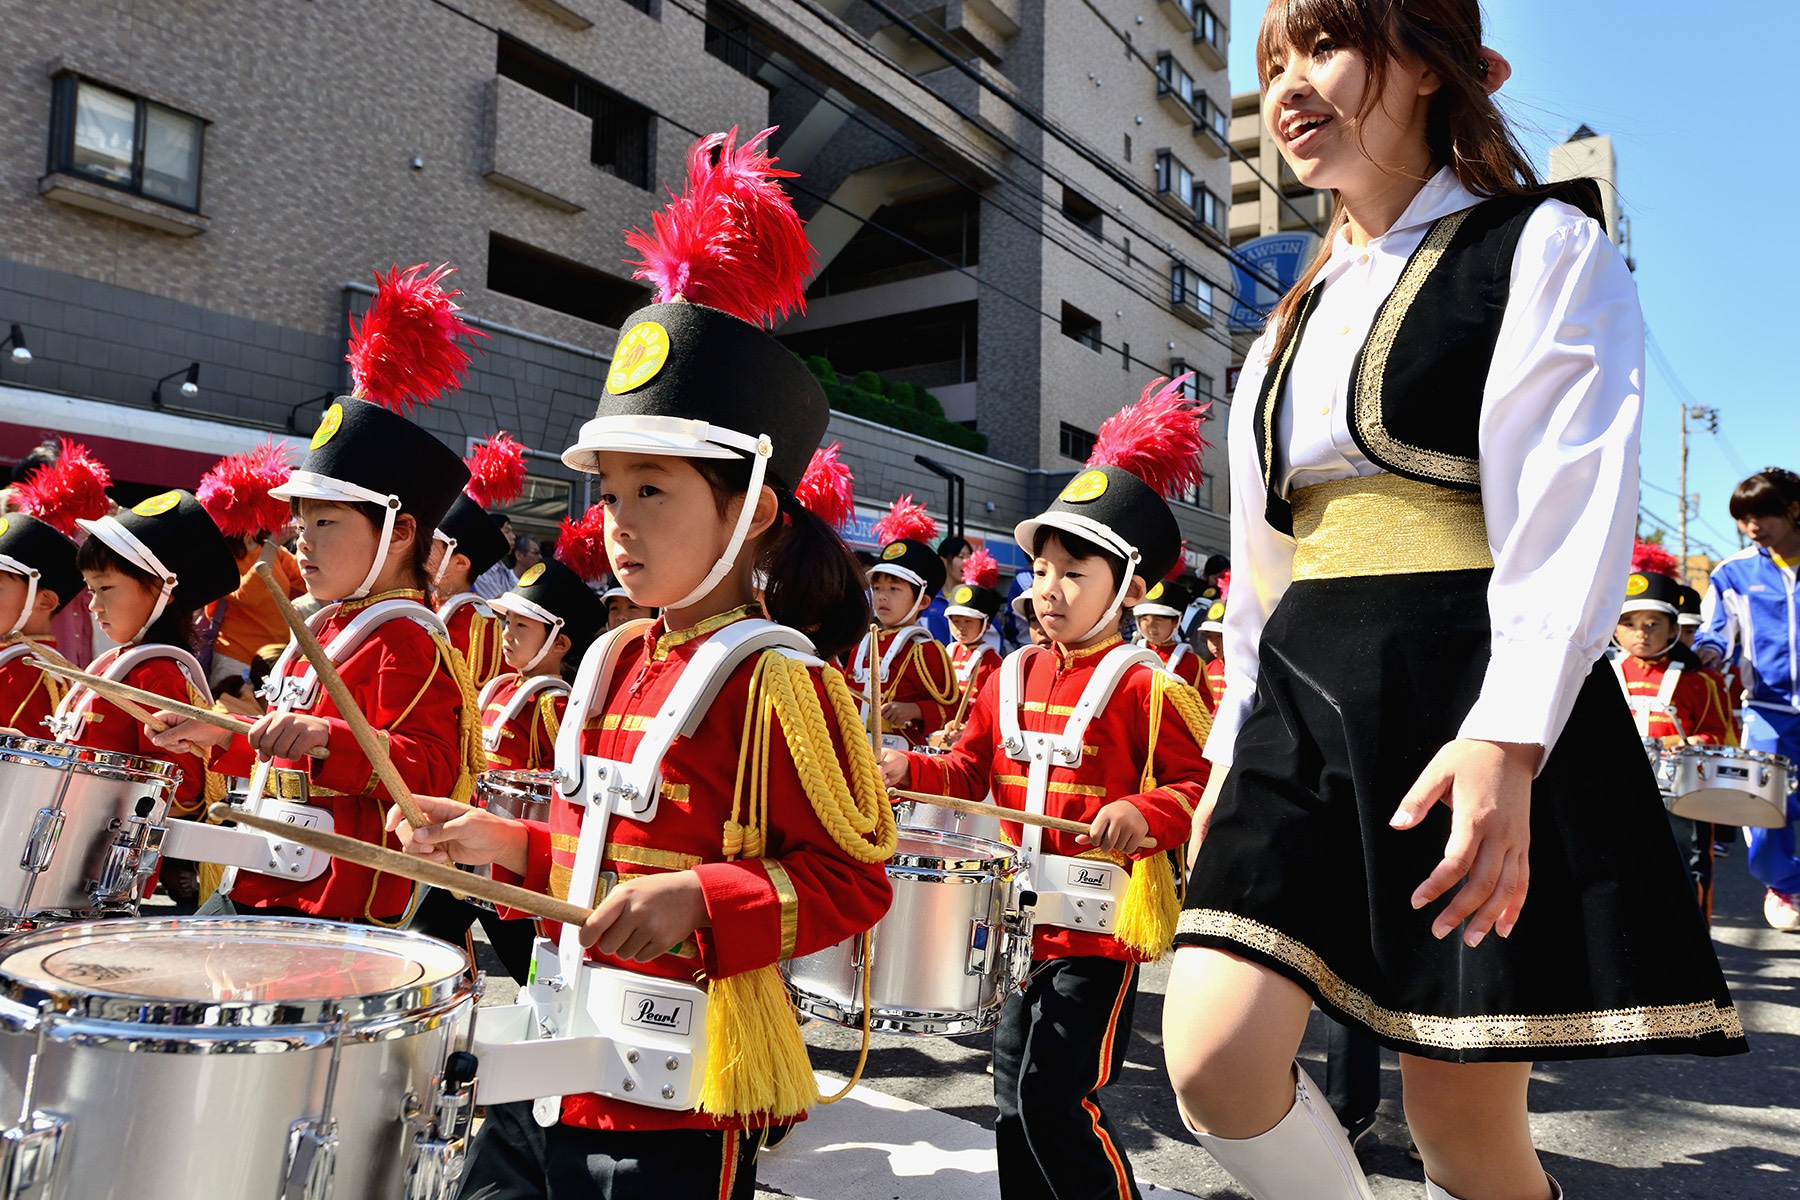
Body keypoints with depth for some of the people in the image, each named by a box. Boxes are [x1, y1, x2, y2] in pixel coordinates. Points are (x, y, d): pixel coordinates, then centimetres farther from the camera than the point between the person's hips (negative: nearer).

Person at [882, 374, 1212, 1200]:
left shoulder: (1146, 688, -11)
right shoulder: (1012, 678, 7)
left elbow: (1206, 784, -12)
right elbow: (974, 769, 14)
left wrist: (1146, 812, -29)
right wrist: (908, 772, -2)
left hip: (1101, 926, -7)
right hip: (1024, 920, 7)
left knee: (1055, 1101, -6)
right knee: (1015, 1097, 17)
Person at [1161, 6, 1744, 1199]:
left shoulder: (1544, 248, 3)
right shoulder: (1299, 318, 20)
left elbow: (1571, 517, -11)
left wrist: (1506, 741, -24)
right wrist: (1235, 748, 15)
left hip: (1475, 696, -5)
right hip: (1304, 699, 5)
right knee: (1213, 1063, -8)